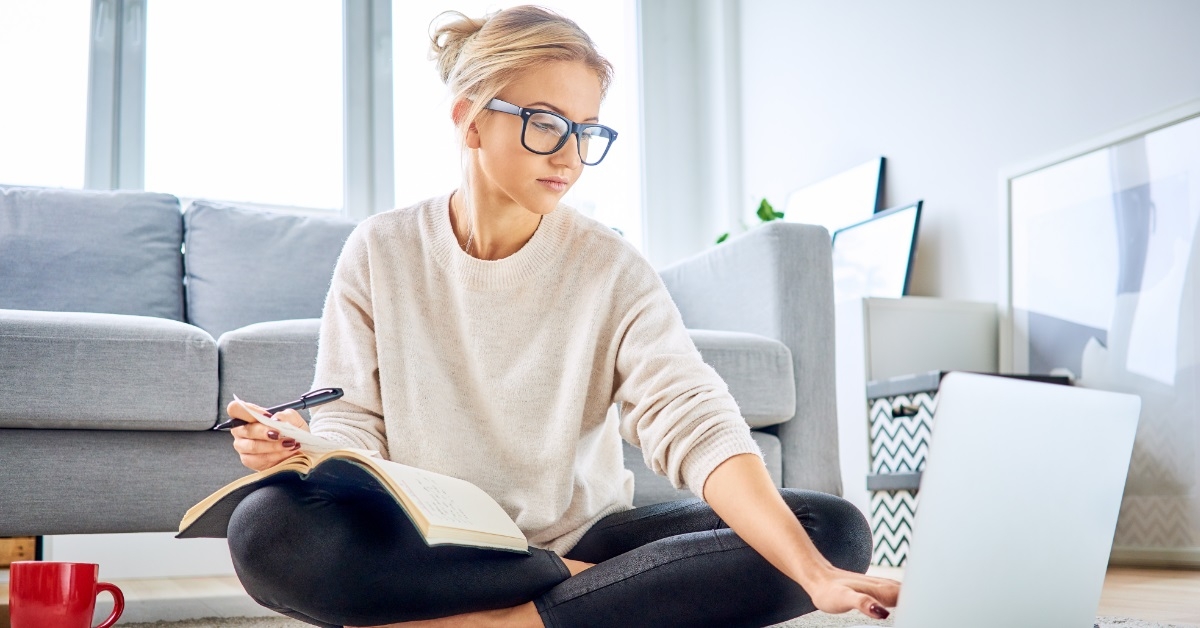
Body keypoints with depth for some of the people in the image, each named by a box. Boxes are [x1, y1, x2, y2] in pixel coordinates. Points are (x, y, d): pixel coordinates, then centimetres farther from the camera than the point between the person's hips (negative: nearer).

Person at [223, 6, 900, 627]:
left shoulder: (611, 269, -6)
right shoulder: (381, 253, -1)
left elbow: (696, 424, -18)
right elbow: (354, 424, 0)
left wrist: (814, 573, -33)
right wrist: (302, 449, -26)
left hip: (580, 538, 1)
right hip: (424, 545, 0)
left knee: (833, 527, -20)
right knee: (267, 529, -32)